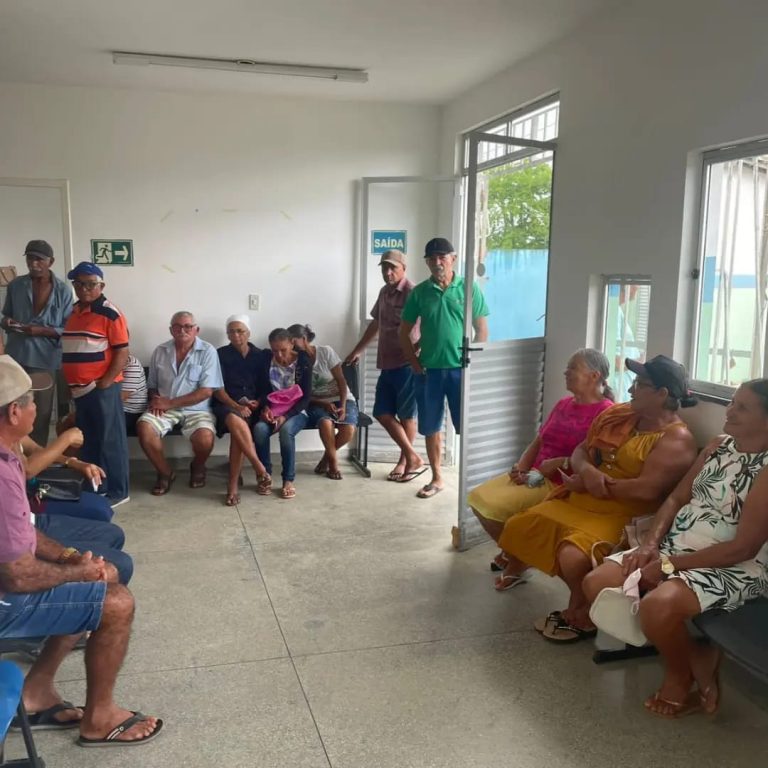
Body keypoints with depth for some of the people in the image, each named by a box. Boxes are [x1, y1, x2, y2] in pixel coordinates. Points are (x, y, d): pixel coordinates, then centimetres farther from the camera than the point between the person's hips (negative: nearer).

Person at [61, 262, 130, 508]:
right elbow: (71, 353, 19)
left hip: (103, 389, -8)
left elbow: (122, 352, -15)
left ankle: (117, 492, 9)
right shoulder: (74, 312, 13)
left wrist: (103, 384, -16)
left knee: (110, 441, 0)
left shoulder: (110, 314, -11)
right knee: (87, 442, 16)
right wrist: (72, 384, 12)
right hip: (80, 390, 8)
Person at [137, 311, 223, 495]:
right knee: (143, 427, -27)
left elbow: (206, 391, -13)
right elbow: (152, 386, 16)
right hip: (164, 408, 3)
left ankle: (197, 467, 6)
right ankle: (165, 472, -3)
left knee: (205, 438, -32)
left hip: (196, 409, -3)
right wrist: (156, 401, -9)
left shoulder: (208, 351, -6)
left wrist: (170, 403, -16)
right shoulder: (160, 351, 7)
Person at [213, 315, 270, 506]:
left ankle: (233, 485, -29)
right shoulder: (221, 354, 6)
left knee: (238, 431, -33)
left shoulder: (259, 355, 12)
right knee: (236, 422, -38)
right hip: (227, 405, -1)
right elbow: (217, 388, -2)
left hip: (252, 406, 1)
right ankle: (259, 468, -31)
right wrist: (237, 406, -16)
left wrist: (258, 402, -8)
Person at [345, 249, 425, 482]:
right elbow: (376, 323, 27)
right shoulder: (384, 292, 14)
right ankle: (413, 458, 12)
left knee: (406, 415, 2)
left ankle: (405, 461, 16)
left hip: (407, 364, -8)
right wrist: (357, 350, 31)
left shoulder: (412, 293, -12)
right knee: (382, 413, 5)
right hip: (387, 364, 8)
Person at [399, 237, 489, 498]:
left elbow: (482, 330, 1)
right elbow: (404, 332, 8)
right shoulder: (419, 292, 2)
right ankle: (437, 478, 23)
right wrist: (415, 364, 0)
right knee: (431, 428, 10)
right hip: (429, 370, 2)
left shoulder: (469, 289, -1)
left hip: (461, 369, -2)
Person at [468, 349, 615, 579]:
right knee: (478, 498, -3)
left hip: (561, 485, -9)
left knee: (494, 506, -20)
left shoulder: (605, 412, -12)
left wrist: (559, 463, -21)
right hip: (535, 476, 9)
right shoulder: (563, 404, 15)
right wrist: (520, 467, -1)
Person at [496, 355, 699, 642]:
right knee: (517, 527, 2)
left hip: (623, 517, -8)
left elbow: (647, 489, -24)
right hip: (577, 503, 8)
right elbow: (580, 452, 14)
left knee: (574, 556, -32)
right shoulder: (618, 414, 10)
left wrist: (587, 484, -15)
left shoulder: (676, 438, -13)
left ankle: (581, 613, -2)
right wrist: (587, 471, -12)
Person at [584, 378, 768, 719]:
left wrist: (670, 565, -19)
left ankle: (680, 676, 0)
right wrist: (650, 545, -7)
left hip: (734, 568, -8)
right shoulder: (718, 446, 8)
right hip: (675, 548, 8)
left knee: (657, 606, -36)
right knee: (596, 584, -7)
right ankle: (693, 654, 2)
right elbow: (676, 498, 10)